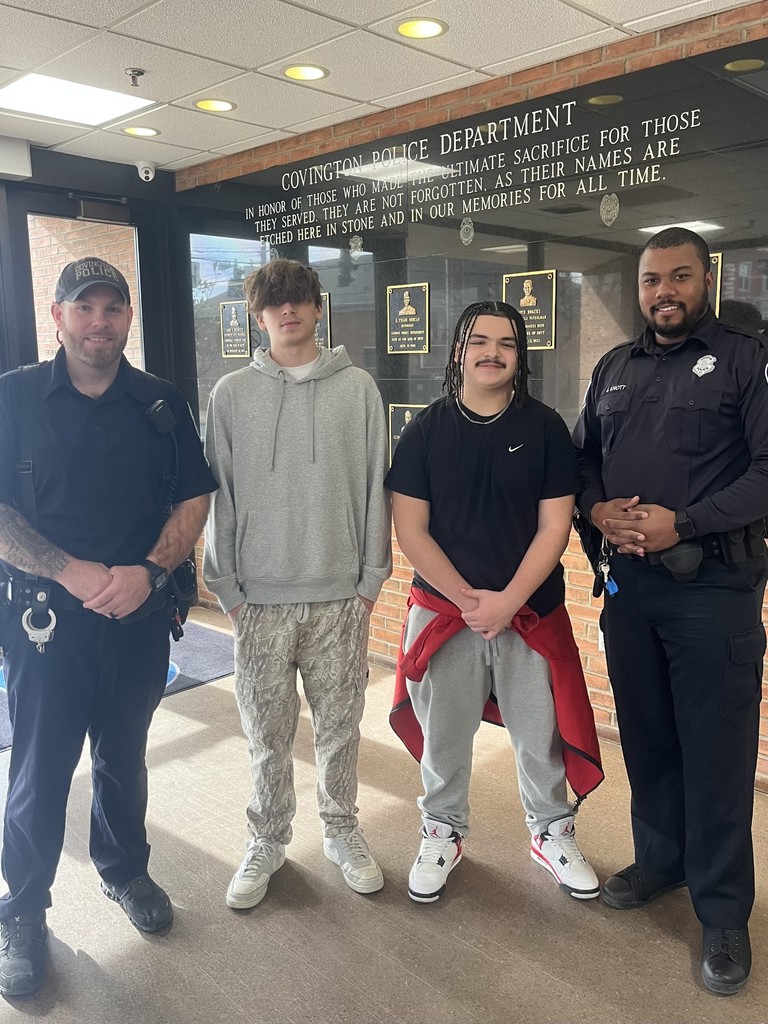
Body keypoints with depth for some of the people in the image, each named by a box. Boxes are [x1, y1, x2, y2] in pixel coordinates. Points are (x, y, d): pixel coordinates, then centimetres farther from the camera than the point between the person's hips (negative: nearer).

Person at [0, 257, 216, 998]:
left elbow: (194, 497, 3)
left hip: (140, 615, 2)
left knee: (123, 754, 17)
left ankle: (124, 869, 39)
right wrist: (73, 572, -18)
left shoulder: (162, 402, 3)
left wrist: (148, 570, -13)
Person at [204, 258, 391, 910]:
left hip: (340, 593, 0)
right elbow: (219, 495, 3)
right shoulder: (232, 394, 3)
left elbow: (374, 488, 2)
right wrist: (227, 587, -1)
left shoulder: (358, 388, 2)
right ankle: (268, 840, 30)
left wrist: (371, 579, -1)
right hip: (260, 595, 0)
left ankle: (341, 830, 32)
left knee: (340, 724, 11)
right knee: (267, 731, 10)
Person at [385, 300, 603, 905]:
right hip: (444, 610, 0)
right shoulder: (427, 430, -1)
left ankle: (552, 834, 36)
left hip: (530, 612, 0)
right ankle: (444, 833, 36)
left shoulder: (544, 428, -2)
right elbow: (410, 529, -4)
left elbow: (554, 526, -5)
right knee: (444, 736, 12)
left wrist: (507, 601, -14)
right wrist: (467, 597, -12)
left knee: (541, 734, 11)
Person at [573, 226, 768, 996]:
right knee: (646, 736, 15)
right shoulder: (614, 368, 14)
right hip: (628, 584, 5)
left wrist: (683, 523, -19)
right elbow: (581, 456, 17)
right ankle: (660, 858, 35)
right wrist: (597, 507, -4)